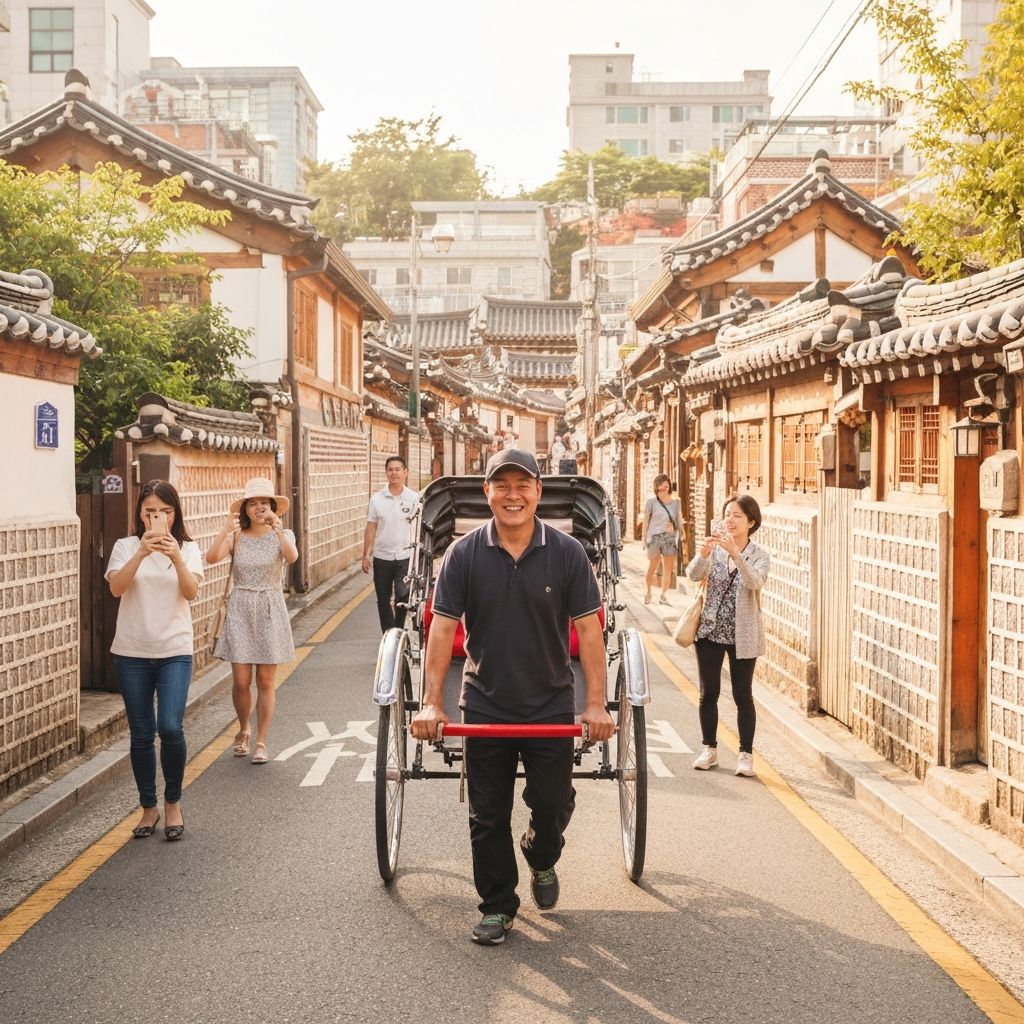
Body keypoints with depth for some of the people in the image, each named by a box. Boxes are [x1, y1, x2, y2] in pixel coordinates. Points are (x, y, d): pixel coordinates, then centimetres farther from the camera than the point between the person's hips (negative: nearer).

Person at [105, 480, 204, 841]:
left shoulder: (188, 548, 3)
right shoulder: (126, 546, 2)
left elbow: (191, 591, -13)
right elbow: (116, 588, -14)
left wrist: (176, 558, -31)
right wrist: (141, 553, -28)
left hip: (174, 651, -1)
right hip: (132, 652, 1)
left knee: (170, 728, -14)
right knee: (141, 734, 6)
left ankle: (173, 802, 7)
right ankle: (149, 808, 21)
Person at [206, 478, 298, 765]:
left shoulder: (281, 535, 1)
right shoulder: (236, 536, 1)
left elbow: (292, 557, -22)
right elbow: (212, 558, -17)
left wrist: (277, 527, -32)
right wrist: (226, 529, -29)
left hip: (270, 611, 0)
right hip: (240, 611, 0)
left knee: (266, 681, 2)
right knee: (241, 681, 0)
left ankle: (260, 742, 12)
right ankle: (243, 730, 27)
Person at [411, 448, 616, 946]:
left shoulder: (567, 552, -7)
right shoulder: (463, 554, -7)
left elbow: (588, 629, -6)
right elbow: (442, 629, -6)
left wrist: (596, 703, -11)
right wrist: (431, 702, -12)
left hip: (551, 706, 0)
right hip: (485, 706, 0)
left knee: (553, 803, 6)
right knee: (488, 816, 7)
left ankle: (541, 859, 39)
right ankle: (496, 906, 24)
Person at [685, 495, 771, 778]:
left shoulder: (759, 555, -5)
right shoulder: (715, 549, 2)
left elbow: (755, 581, -26)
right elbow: (694, 574, -15)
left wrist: (735, 553, -39)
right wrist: (705, 551, -34)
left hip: (742, 635, -3)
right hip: (710, 631, 3)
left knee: (742, 695, 3)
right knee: (708, 693, 8)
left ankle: (746, 754, 12)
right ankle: (709, 749, 21)